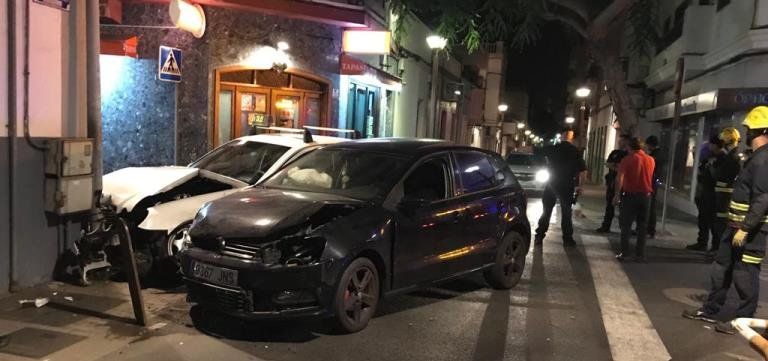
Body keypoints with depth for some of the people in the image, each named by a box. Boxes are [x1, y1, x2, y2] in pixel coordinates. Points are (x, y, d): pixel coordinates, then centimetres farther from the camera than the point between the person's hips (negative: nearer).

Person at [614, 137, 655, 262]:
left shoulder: (627, 159, -9)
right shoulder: (651, 160, 5)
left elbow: (620, 178, -19)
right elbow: (651, 178, 15)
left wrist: (617, 194, -16)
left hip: (630, 195, -4)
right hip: (646, 195, 4)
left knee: (626, 225, 4)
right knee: (642, 226, 10)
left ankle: (624, 253, 1)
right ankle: (640, 255, 11)